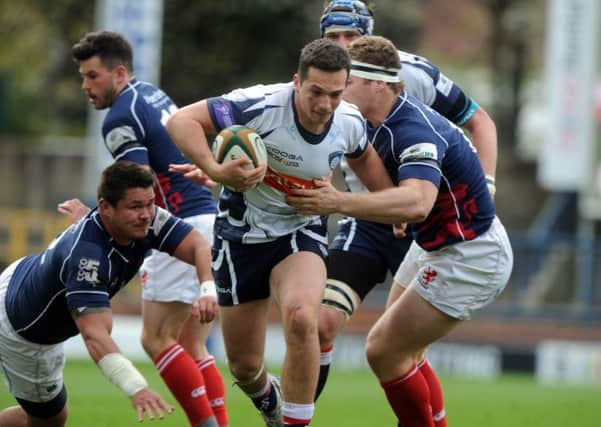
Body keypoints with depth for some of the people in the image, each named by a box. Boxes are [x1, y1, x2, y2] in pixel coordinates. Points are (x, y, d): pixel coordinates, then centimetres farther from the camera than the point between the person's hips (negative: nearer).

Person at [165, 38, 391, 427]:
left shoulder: (350, 123, -12)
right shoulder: (261, 105, -27)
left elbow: (362, 156, 14)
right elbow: (181, 121, -27)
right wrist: (215, 171, -40)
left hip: (302, 232, 1)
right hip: (243, 232, -1)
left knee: (301, 317, -33)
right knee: (244, 367, 7)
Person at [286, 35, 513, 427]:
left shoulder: (413, 130, -31)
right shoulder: (378, 123, -2)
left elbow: (417, 203, -49)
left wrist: (339, 203, -58)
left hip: (471, 259, -10)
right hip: (437, 246, 10)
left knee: (383, 351, -9)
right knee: (402, 352, 17)